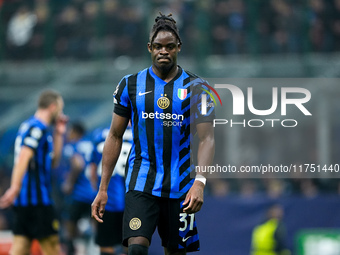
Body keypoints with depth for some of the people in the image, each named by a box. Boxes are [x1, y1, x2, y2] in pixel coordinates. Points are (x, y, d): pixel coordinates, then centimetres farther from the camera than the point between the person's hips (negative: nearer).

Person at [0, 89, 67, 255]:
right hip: (37, 198, -9)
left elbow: (53, 161, 28)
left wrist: (59, 134, 21)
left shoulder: (29, 126, 21)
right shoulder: (37, 128, -10)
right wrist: (15, 187, -33)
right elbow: (24, 156, -24)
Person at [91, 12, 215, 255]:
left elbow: (206, 139, -4)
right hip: (141, 183, 0)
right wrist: (103, 189, 4)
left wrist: (200, 182, -20)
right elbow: (115, 137, 9)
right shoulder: (130, 85, 4)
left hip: (180, 185, 0)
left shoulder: (195, 88, 1)